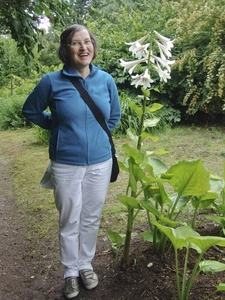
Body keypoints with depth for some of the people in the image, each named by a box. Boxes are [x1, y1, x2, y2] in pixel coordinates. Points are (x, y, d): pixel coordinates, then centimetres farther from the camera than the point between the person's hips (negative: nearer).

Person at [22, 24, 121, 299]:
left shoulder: (106, 80, -2)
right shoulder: (52, 81, -9)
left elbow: (114, 116, 14)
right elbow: (30, 111, 6)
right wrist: (59, 127, 4)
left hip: (100, 162, 3)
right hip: (66, 164, -2)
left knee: (91, 218, 16)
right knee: (69, 221, 10)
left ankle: (86, 264, 38)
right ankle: (70, 271, 31)